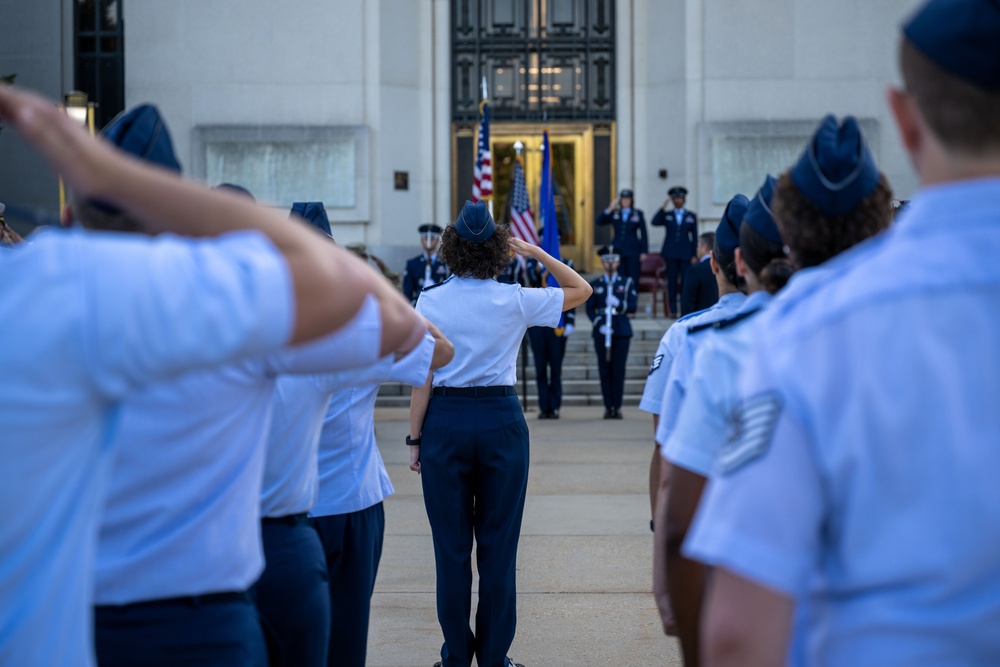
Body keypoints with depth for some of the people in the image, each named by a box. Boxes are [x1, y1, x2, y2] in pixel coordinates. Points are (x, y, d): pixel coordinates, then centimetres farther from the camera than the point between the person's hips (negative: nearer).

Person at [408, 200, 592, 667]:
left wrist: (415, 440, 3)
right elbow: (581, 290, 11)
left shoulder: (430, 302, -4)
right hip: (501, 419, 0)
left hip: (445, 422, 0)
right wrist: (536, 253, 10)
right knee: (498, 546, 6)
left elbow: (423, 379, -4)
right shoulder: (515, 300, -3)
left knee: (451, 546, 6)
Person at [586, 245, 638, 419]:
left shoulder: (627, 283, 9)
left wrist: (619, 304, -20)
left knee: (619, 370, -3)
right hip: (601, 331, 1)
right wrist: (599, 325, -12)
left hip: (622, 331, -1)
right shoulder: (595, 285, 10)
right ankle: (608, 407, 3)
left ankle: (617, 406, 0)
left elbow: (633, 306, 0)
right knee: (604, 370, -1)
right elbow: (590, 309, 4)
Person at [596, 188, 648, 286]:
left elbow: (643, 234, 4)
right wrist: (609, 209, -12)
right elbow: (599, 221, -1)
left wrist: (644, 251, -2)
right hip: (617, 251, 2)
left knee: (633, 280, -4)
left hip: (633, 252, -2)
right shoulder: (614, 214, 10)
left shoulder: (638, 214, 6)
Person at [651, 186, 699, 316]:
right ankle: (673, 309, 5)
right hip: (671, 253, 0)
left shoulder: (691, 216, 9)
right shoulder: (666, 215, 9)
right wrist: (663, 207, -16)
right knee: (672, 281, 1)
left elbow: (695, 237, 7)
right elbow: (655, 222, -10)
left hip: (685, 254, 0)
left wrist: (695, 255, 1)